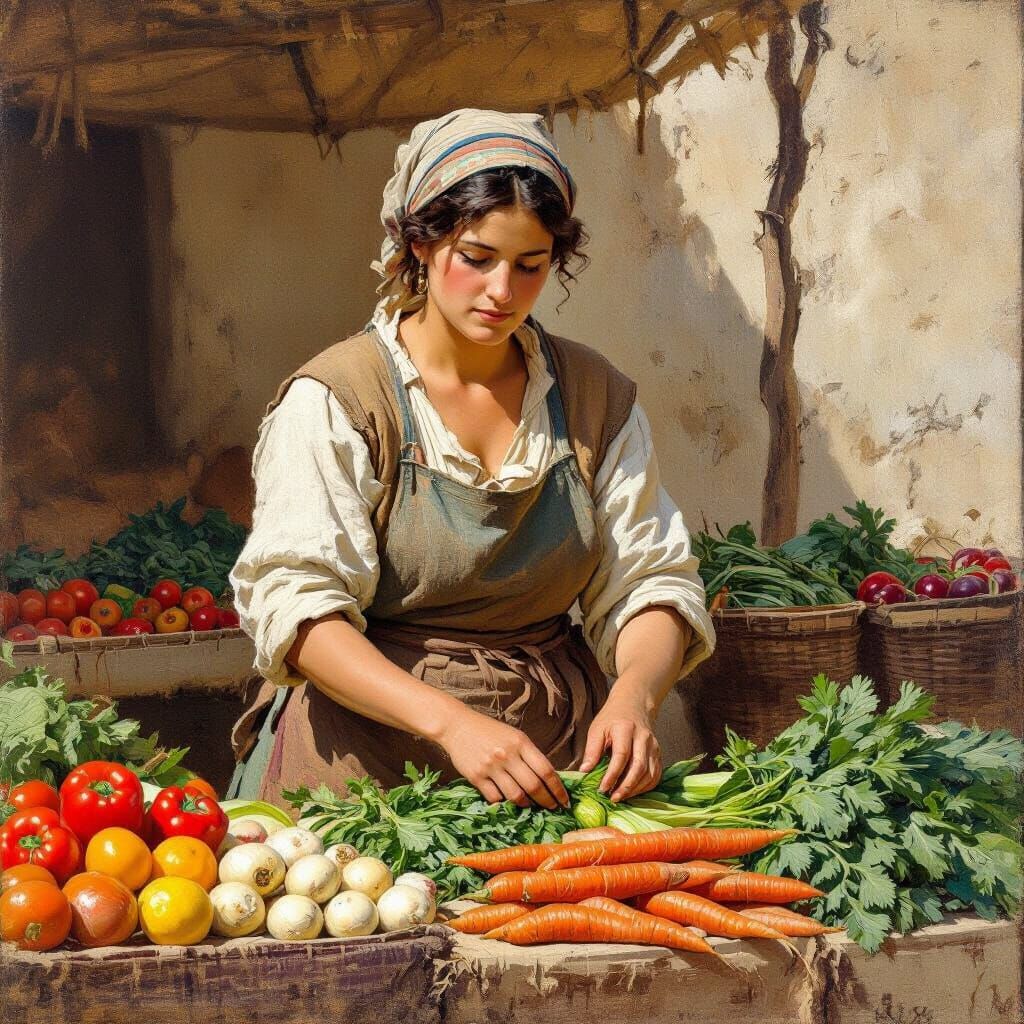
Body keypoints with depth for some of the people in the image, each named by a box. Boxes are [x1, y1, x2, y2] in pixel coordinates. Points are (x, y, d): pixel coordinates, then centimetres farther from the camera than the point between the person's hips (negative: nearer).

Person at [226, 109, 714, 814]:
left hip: (557, 766, 3)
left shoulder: (595, 398, 9)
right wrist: (448, 721, -26)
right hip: (366, 751, -3)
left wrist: (634, 696, -16)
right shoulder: (336, 399, -4)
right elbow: (296, 605, -13)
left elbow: (648, 582, 7)